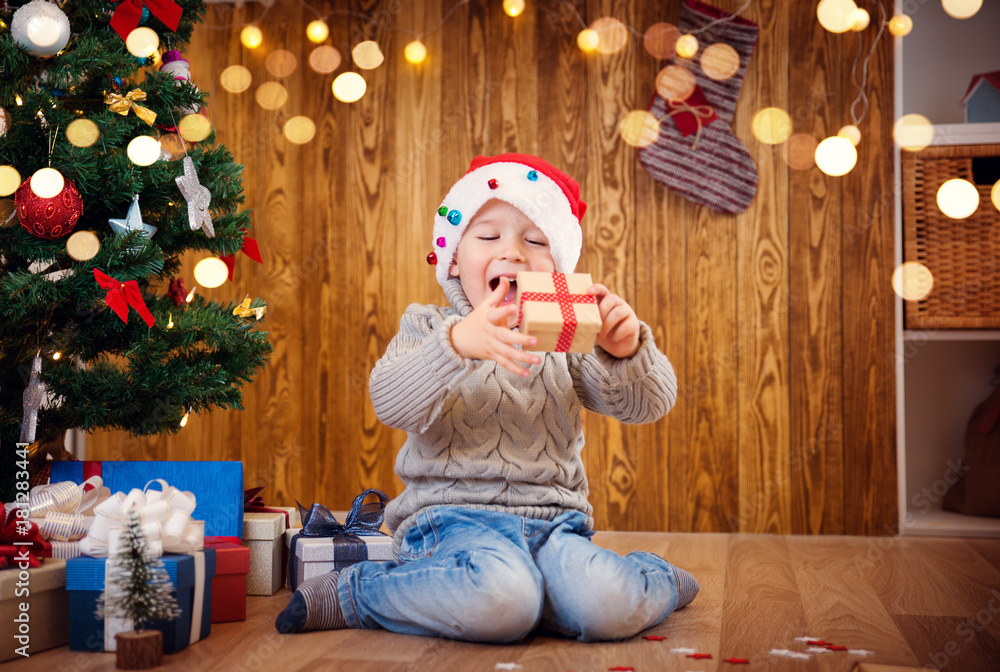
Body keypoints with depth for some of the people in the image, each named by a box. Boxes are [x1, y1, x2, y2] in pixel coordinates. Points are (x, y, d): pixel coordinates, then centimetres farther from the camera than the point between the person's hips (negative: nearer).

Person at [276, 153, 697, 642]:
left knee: (606, 608, -29)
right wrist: (457, 344, -33)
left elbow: (649, 404, 1)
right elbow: (391, 405, -14)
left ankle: (653, 579, 7)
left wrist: (626, 351, -23)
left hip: (553, 520, 2)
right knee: (498, 603, -35)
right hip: (453, 517, -2)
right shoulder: (429, 327, 6)